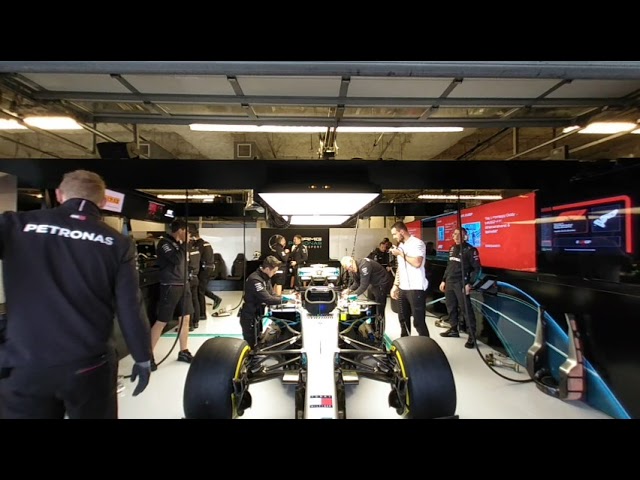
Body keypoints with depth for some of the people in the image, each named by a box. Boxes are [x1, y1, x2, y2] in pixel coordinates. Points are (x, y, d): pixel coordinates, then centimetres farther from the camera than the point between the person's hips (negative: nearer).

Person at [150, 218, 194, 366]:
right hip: (170, 286, -8)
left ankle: (183, 352, 21)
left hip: (183, 284, 8)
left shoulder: (178, 242, 13)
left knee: (185, 318, 10)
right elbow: (177, 259, -23)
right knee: (161, 322, -2)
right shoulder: (164, 242, -11)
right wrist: (184, 244, -13)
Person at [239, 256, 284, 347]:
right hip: (250, 317, -9)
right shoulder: (255, 279, -28)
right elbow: (267, 299, -33)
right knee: (251, 345, 2)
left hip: (258, 315, 9)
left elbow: (271, 294, 4)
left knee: (257, 343, 20)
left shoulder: (265, 277, 3)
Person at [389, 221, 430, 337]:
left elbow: (417, 263, -23)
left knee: (418, 321, -5)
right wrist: (395, 285, 15)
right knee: (403, 319, 15)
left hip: (416, 288, -8)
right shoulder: (400, 246, 17)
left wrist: (401, 254, -13)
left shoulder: (417, 243, -9)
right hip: (402, 288, 8)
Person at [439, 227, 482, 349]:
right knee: (450, 307, 14)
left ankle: (472, 336, -1)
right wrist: (444, 280, 16)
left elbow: (477, 268, -10)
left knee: (466, 309, -7)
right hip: (449, 283, 7)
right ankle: (453, 329, 29)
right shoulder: (452, 249, 14)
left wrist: (469, 284, -17)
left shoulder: (470, 249, -8)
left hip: (461, 284, -7)